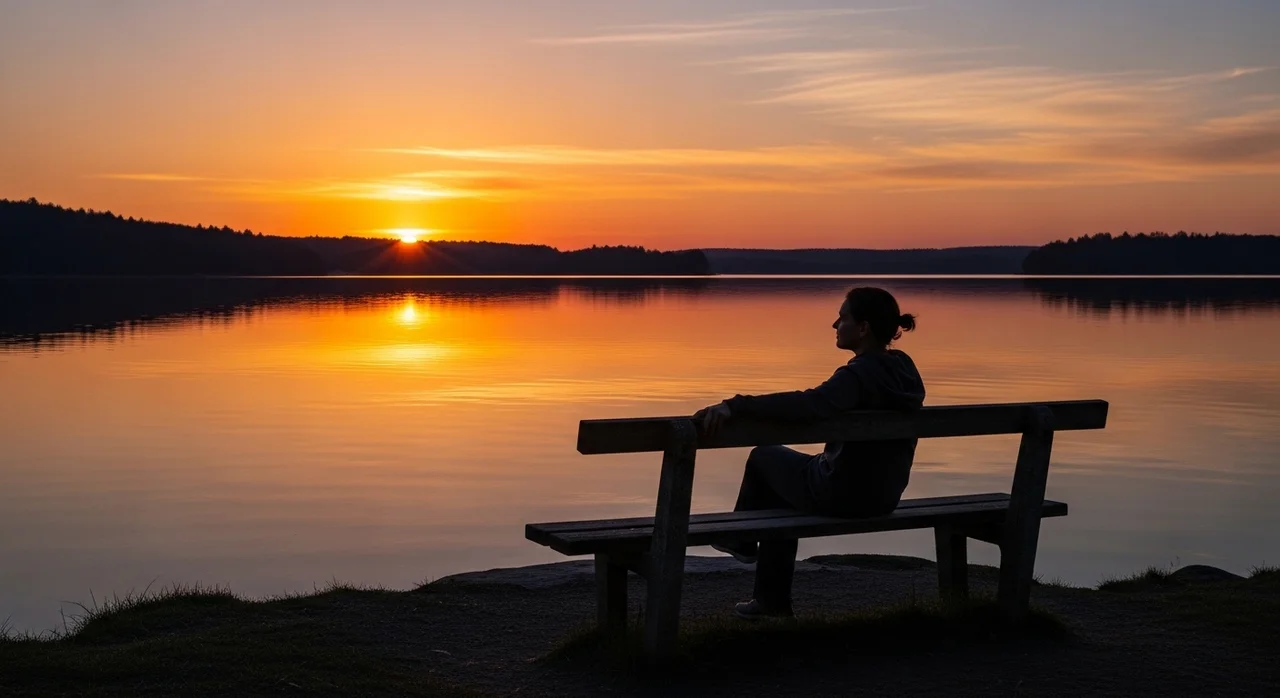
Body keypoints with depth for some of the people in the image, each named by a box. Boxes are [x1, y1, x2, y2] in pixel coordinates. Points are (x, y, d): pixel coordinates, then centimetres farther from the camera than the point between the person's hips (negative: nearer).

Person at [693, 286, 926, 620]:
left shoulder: (859, 375, -24)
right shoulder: (905, 370, 1)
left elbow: (809, 405, -42)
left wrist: (735, 406, -49)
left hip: (842, 494, -8)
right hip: (885, 496, 8)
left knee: (763, 456, 17)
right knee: (780, 482, 29)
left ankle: (740, 538, 39)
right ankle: (772, 599, 32)